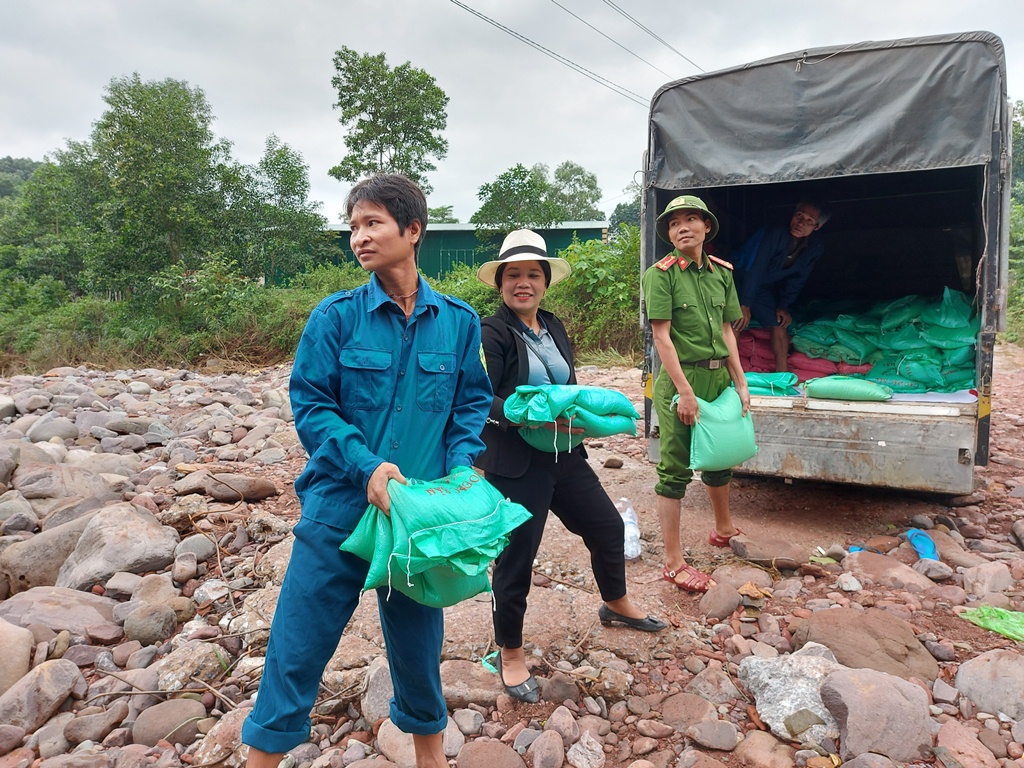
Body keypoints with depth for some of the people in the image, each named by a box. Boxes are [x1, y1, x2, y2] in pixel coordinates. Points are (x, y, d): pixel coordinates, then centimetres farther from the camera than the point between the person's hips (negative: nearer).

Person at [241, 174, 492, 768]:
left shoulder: (458, 322, 0)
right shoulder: (336, 317, -5)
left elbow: (472, 404, 6)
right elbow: (310, 406, -6)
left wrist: (460, 469, -10)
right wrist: (366, 464, -19)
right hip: (340, 505, -1)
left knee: (418, 637, 18)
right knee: (300, 641, 6)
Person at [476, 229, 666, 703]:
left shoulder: (554, 328, 11)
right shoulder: (490, 334, -13)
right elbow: (484, 403, -20)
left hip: (564, 455, 8)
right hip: (514, 463, -8)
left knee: (608, 526, 20)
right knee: (516, 557, 1)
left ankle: (616, 604, 48)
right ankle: (510, 653, 25)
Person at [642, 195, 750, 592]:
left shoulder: (721, 272, 8)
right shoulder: (661, 274, -10)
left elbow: (726, 330, 10)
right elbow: (662, 336, -15)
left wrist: (740, 382, 6)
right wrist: (685, 391, -18)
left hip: (719, 375, 7)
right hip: (681, 378, -6)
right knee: (675, 469, 0)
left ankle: (723, 529, 46)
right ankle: (674, 563, 9)